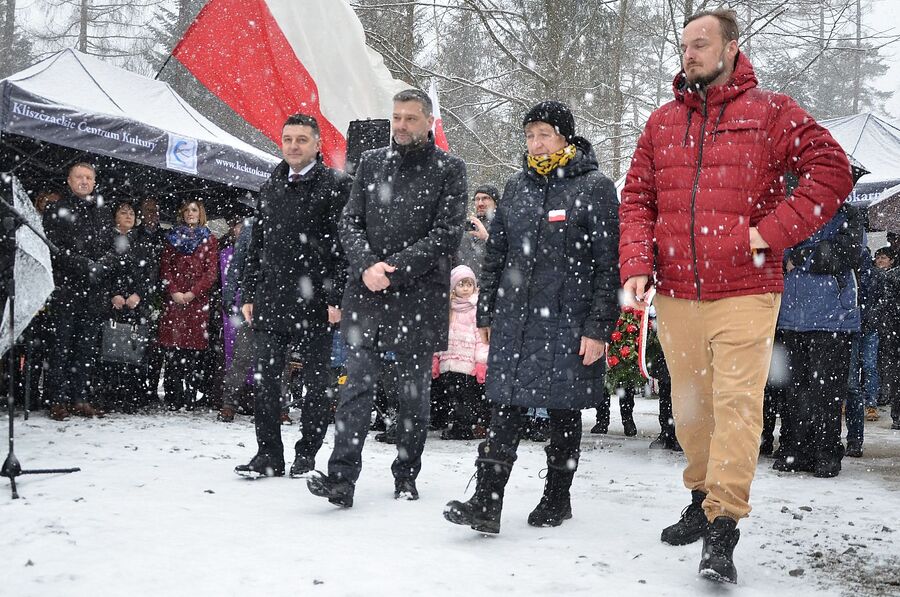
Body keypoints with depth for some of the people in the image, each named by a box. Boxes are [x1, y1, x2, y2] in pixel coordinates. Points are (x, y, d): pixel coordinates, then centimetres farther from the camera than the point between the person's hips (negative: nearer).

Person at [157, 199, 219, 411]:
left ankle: (189, 399, -4)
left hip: (197, 300, -1)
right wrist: (174, 291, -5)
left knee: (194, 351, -6)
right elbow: (165, 267, 11)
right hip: (174, 300, 1)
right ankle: (173, 400, -6)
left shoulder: (209, 240, 12)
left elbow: (212, 272, 3)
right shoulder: (173, 237, 18)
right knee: (171, 352, -7)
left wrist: (193, 293, -8)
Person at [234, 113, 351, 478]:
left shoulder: (336, 186, -2)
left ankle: (306, 455, 14)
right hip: (270, 300, 5)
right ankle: (268, 454, 11)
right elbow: (256, 244, 19)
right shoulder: (271, 187, 16)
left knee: (315, 382, 4)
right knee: (267, 380, 4)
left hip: (313, 303, -5)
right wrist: (249, 294, 13)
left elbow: (344, 246, -8)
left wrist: (336, 298, -13)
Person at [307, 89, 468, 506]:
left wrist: (393, 269, -14)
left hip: (418, 298, -2)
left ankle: (406, 478, 20)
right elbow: (350, 222, 8)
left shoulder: (448, 169, 0)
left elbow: (446, 235, -8)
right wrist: (367, 265, -11)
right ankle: (342, 478, -8)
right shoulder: (371, 162, 11)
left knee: (414, 391, 8)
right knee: (358, 385, -4)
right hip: (366, 295, 2)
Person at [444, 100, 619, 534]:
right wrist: (486, 314, 14)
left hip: (568, 320, -4)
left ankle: (557, 498, 21)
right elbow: (495, 253, 17)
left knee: (564, 410, 7)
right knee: (507, 408, -2)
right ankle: (487, 503, -5)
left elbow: (608, 264, -7)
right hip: (514, 317, 4)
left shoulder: (595, 188, -3)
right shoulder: (517, 187, 13)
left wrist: (599, 327, -12)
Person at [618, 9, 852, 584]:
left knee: (737, 404, -9)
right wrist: (636, 265, -3)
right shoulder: (663, 122, 12)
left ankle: (722, 532, -6)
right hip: (675, 294, 4)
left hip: (744, 293, -4)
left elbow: (832, 171, -5)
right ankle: (703, 499, 32)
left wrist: (771, 231, -11)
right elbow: (637, 198, 12)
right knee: (690, 407, 13)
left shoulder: (771, 112, 0)